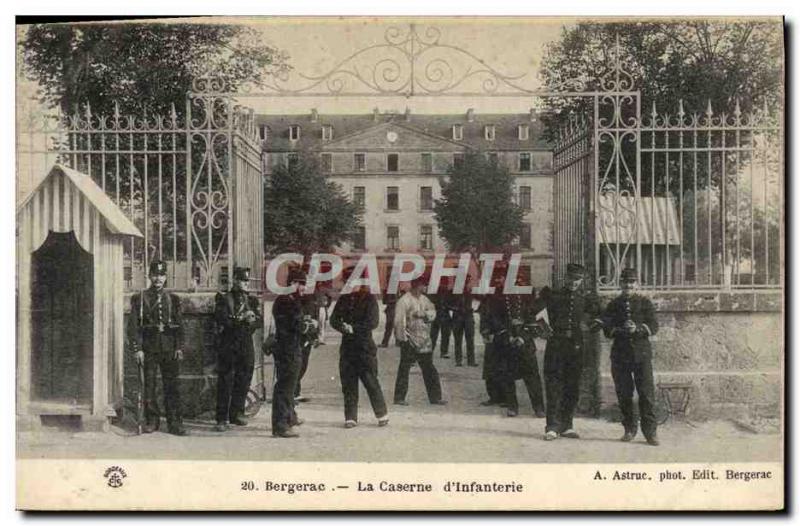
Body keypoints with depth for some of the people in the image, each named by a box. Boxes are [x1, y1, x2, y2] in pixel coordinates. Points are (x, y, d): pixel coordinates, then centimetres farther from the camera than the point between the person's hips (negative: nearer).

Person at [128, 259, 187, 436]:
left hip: (169, 348, 1)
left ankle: (174, 423, 4)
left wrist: (180, 348, 0)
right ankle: (152, 421, 14)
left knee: (172, 385, 0)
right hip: (148, 347, -1)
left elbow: (179, 325, 10)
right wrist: (137, 349, -8)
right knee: (149, 385, 3)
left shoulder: (173, 299, 11)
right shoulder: (139, 298, 4)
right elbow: (133, 325, 0)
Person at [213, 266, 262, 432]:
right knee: (225, 383, -5)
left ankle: (237, 413, 21)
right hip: (227, 345, -4)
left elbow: (258, 321, 3)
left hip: (246, 345, 5)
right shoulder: (223, 299, 1)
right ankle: (222, 419, -3)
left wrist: (250, 319, -16)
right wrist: (241, 318, -16)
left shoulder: (252, 300, 13)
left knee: (243, 381, 8)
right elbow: (221, 319, -13)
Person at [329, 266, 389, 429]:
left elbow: (373, 322, -12)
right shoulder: (343, 299, 11)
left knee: (371, 382, -2)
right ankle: (351, 417, 11)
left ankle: (382, 414, 12)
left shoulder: (369, 299, -2)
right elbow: (333, 319, 3)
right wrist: (342, 326, -17)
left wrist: (353, 328, -19)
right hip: (347, 346, 4)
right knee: (348, 384, 4)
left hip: (365, 347, -4)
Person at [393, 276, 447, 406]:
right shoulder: (404, 300, -9)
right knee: (404, 370, -1)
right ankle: (399, 398, 6)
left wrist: (423, 314, -17)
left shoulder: (424, 299, 13)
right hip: (409, 341, -7)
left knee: (430, 370, 10)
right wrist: (401, 338, -17)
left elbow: (433, 312, 2)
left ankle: (435, 397, 16)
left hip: (424, 341, 7)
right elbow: (399, 321, -13)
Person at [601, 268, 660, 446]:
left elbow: (654, 326, -1)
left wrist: (638, 329, -19)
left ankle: (650, 431, -2)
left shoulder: (645, 303, 7)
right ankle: (629, 429, 16)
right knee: (624, 394, 5)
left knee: (646, 393, -6)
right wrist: (621, 330, -18)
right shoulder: (613, 305, 10)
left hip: (642, 353, -1)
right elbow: (607, 329, 2)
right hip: (620, 354, 2)